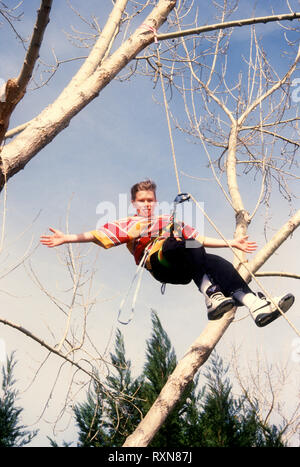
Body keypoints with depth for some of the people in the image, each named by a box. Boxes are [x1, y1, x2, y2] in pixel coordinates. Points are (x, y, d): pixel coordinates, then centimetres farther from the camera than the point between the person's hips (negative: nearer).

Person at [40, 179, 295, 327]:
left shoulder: (170, 221, 39)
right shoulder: (129, 224, 27)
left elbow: (202, 240, 35)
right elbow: (99, 234, 14)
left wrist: (233, 243, 28)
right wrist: (68, 238, 1)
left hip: (185, 269, 4)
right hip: (157, 260, -4)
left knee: (218, 262, -27)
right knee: (190, 247, -34)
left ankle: (256, 305, -47)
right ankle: (212, 296, -52)